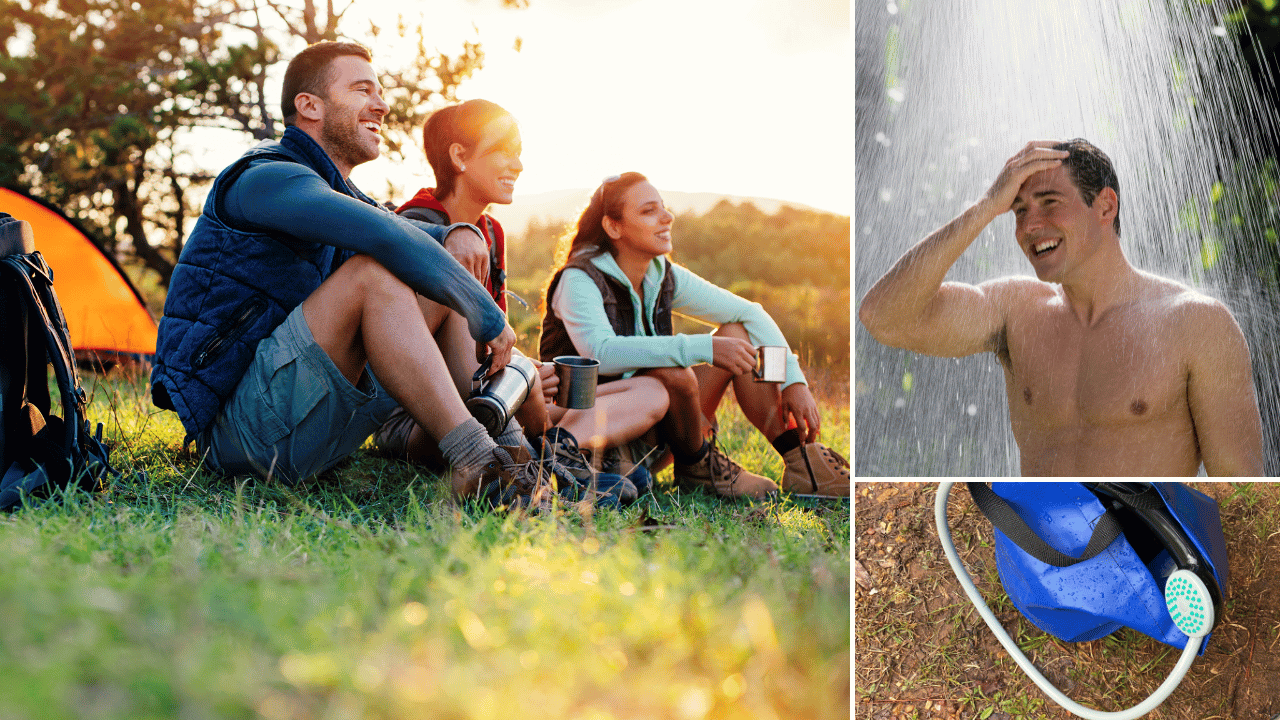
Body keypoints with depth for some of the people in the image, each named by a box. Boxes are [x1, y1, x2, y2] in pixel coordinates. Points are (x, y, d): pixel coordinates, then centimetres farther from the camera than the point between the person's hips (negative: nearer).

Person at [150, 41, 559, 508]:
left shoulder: (338, 195, 21)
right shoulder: (265, 179, -11)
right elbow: (386, 237, -28)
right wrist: (486, 314, -21)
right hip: (238, 429, -9)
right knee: (374, 272, -28)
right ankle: (475, 460, -34)